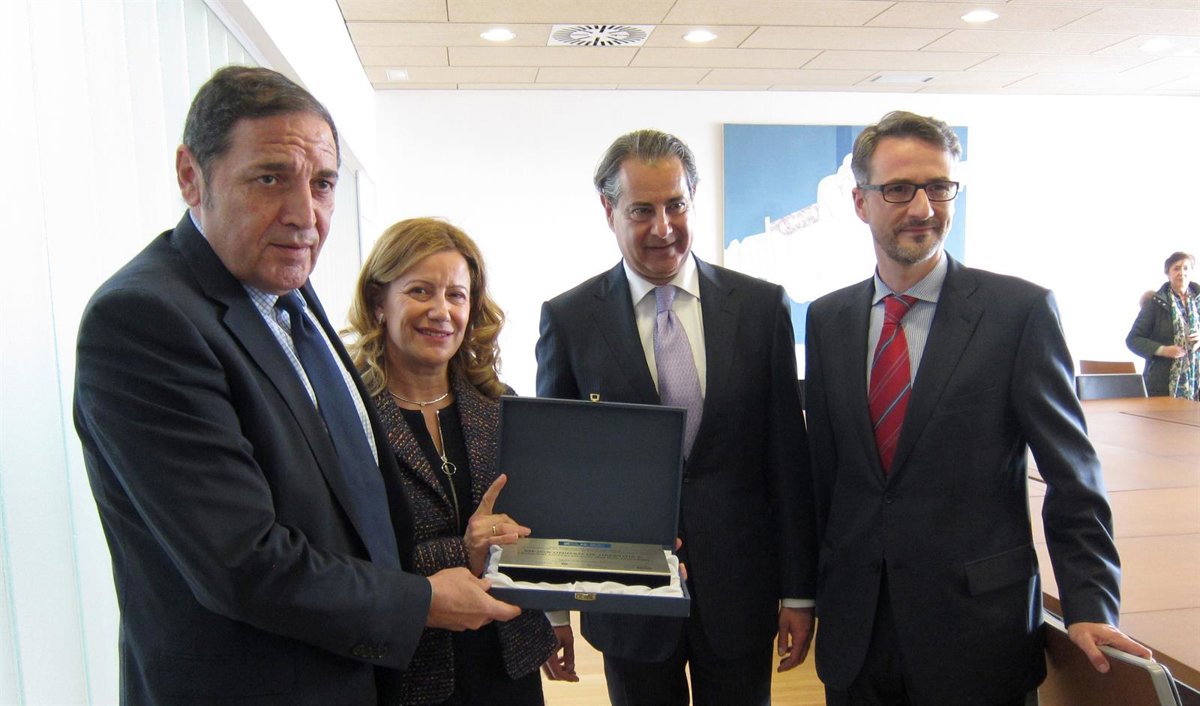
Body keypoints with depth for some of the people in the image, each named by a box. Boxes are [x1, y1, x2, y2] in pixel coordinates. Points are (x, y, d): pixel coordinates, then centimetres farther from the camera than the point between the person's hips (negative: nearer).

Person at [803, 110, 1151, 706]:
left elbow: (1071, 474, -6)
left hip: (977, 630, -3)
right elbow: (823, 467, 6)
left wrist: (1090, 605, -13)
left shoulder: (1020, 310, -8)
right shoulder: (827, 319, 3)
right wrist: (813, 588, 9)